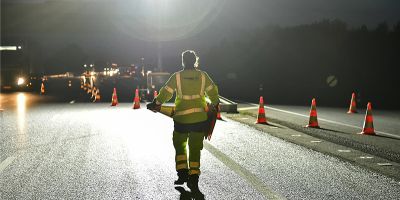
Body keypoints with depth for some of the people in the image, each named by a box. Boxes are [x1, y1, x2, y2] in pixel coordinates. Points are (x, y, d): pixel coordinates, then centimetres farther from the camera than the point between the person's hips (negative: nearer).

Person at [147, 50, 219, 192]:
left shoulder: (177, 77, -5)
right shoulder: (203, 76, -1)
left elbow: (165, 93, 0)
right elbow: (212, 91, 8)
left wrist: (155, 104, 16)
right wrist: (215, 104, 26)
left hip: (181, 118, -1)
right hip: (200, 118, 1)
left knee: (179, 145, 19)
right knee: (195, 149, 7)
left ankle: (183, 174, 13)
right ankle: (193, 179, 3)